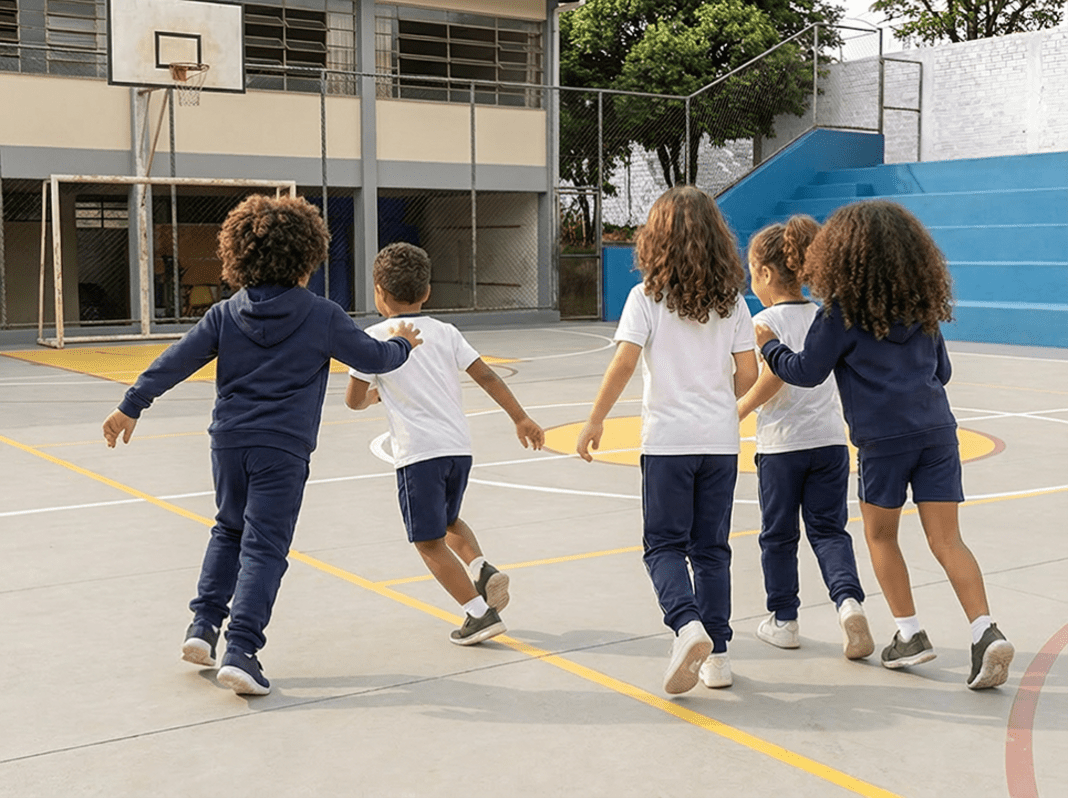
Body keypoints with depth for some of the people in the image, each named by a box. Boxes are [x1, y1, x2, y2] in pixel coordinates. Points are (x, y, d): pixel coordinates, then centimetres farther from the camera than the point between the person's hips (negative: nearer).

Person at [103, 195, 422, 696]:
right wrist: (402, 344, 27)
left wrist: (131, 408, 10)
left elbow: (175, 362, 4)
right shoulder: (323, 317, -4)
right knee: (264, 546, -2)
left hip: (229, 442, 4)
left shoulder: (225, 315, 4)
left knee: (229, 529, 24)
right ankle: (241, 649, -10)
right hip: (283, 448, -4)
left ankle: (203, 622, 18)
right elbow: (373, 358, 5)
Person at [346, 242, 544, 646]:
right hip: (459, 446, 6)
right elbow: (486, 375, 5)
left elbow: (354, 400, 2)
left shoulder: (375, 337, -2)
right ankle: (482, 570, 4)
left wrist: (375, 394, 24)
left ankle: (481, 613, -2)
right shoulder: (445, 332, 10)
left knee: (429, 542, 4)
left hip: (418, 452, -6)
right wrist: (521, 417, 10)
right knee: (449, 520, 28)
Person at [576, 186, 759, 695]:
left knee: (664, 544, 7)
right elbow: (747, 374, 3)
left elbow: (623, 364, -13)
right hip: (720, 438, 3)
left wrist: (594, 422, -4)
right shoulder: (731, 299, 4)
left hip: (668, 438, -3)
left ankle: (687, 624, -16)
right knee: (711, 547, 12)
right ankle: (716, 652, 14)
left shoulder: (647, 297, -5)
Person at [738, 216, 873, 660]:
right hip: (829, 438, 5)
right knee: (828, 529, 9)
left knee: (778, 535, 10)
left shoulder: (766, 321, -10)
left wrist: (739, 410, -13)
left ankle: (783, 620, 20)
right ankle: (848, 601, -13)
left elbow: (774, 375, -23)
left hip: (782, 443, -4)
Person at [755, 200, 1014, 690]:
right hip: (937, 429, 4)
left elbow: (807, 372, 1)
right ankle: (985, 632, -12)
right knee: (946, 541, 3)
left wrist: (769, 345, 17)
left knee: (880, 535, 15)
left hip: (884, 437, -4)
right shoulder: (924, 305, 13)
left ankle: (910, 634, 15)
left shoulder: (842, 311, -4)